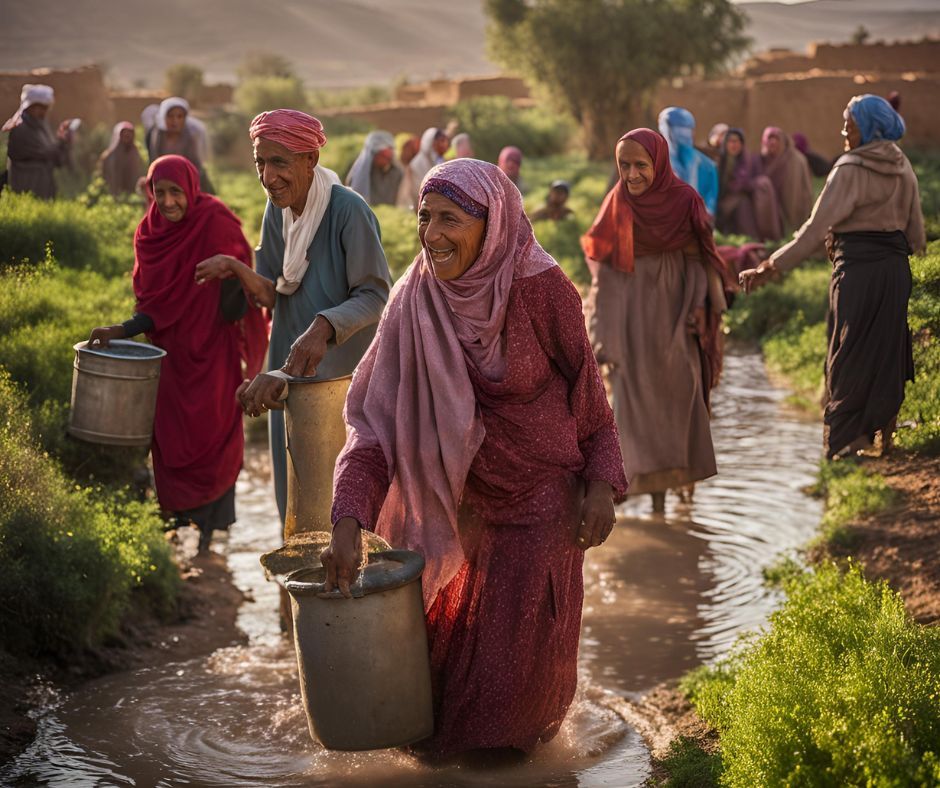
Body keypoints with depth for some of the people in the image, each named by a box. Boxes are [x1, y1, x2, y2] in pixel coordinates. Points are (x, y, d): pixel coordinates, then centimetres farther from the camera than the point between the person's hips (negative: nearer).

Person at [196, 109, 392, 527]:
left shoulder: (348, 209, -17)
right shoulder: (277, 210, 4)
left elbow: (376, 295, -17)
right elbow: (277, 295, 9)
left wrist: (324, 326, -34)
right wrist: (241, 273, -12)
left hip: (342, 376, -6)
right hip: (290, 368, 6)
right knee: (294, 496, 12)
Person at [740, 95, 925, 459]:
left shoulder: (850, 169, -14)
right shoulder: (903, 167, 7)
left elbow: (816, 229, -18)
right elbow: (916, 232, 12)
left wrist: (769, 267, -17)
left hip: (857, 267, -6)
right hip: (895, 267, 6)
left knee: (849, 355, 1)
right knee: (887, 350, 14)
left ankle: (844, 446, 1)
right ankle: (885, 439, 21)